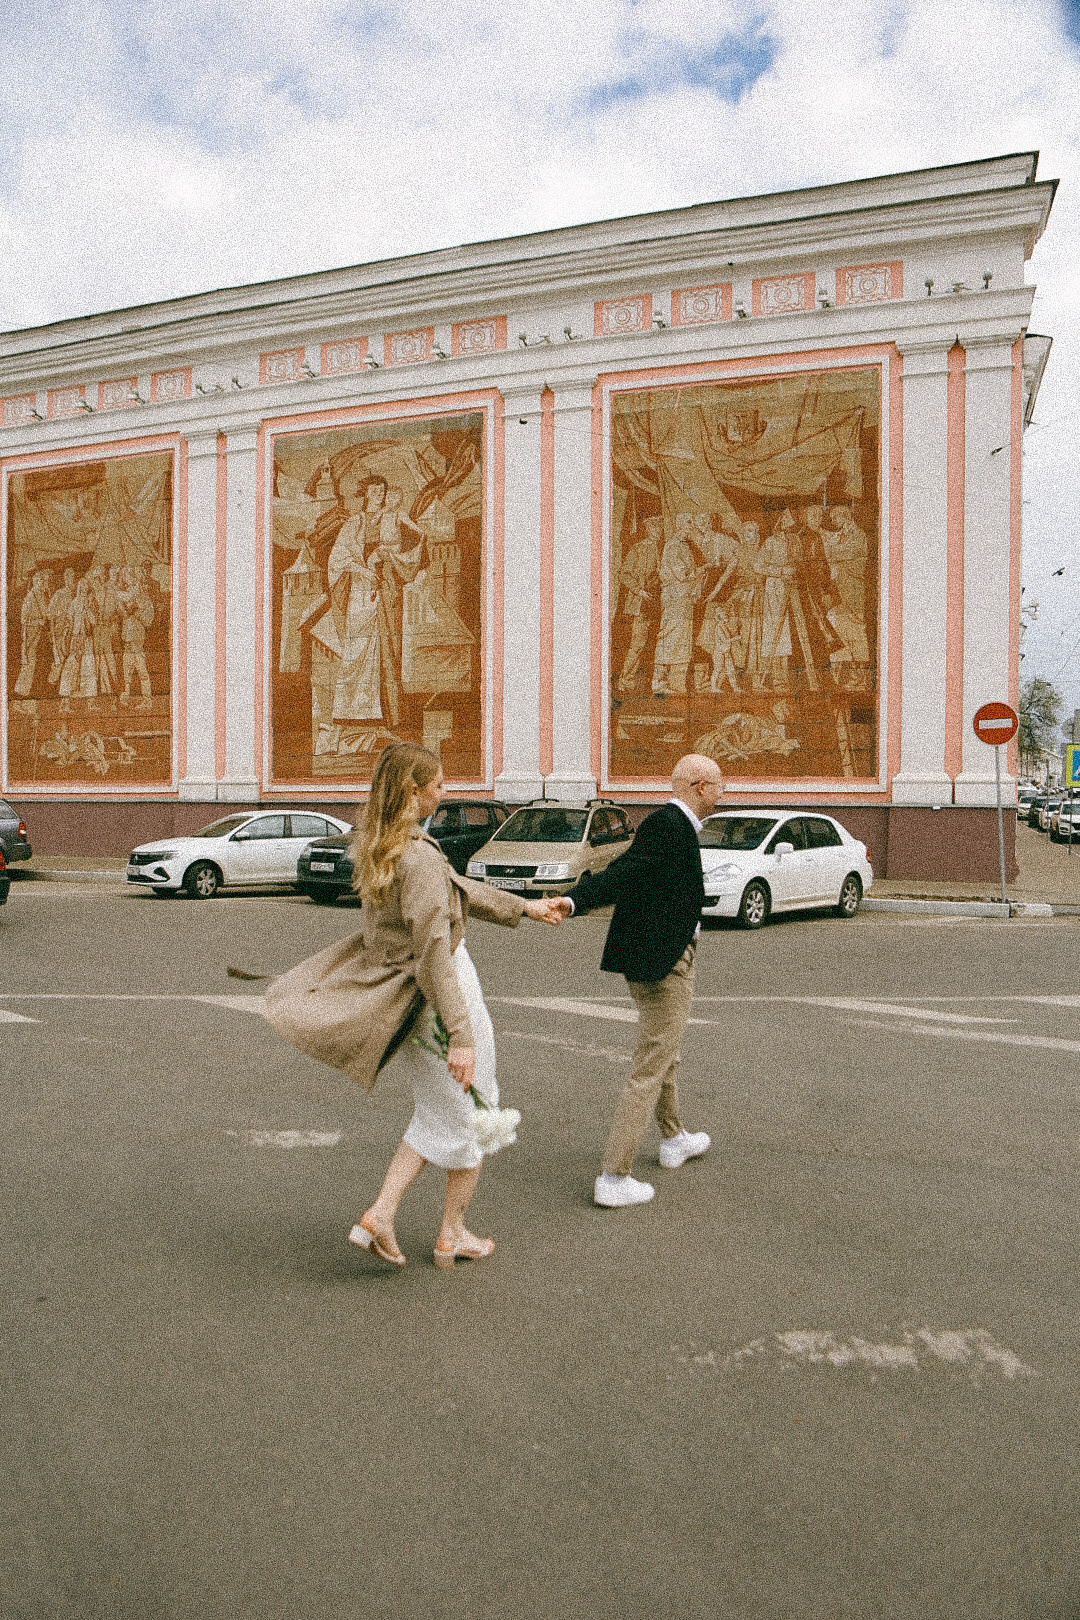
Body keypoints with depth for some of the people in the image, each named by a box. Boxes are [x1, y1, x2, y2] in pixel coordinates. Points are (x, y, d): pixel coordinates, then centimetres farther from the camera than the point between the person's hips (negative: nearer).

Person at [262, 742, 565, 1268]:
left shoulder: (372, 844, 4)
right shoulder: (419, 856, -25)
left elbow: (454, 887, 14)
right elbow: (433, 955, -28)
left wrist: (523, 907, 20)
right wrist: (461, 1036, -27)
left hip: (394, 996, 8)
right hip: (435, 997, -8)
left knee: (436, 1114, 23)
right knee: (469, 1114, 13)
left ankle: (379, 1214, 15)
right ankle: (451, 1235, 27)